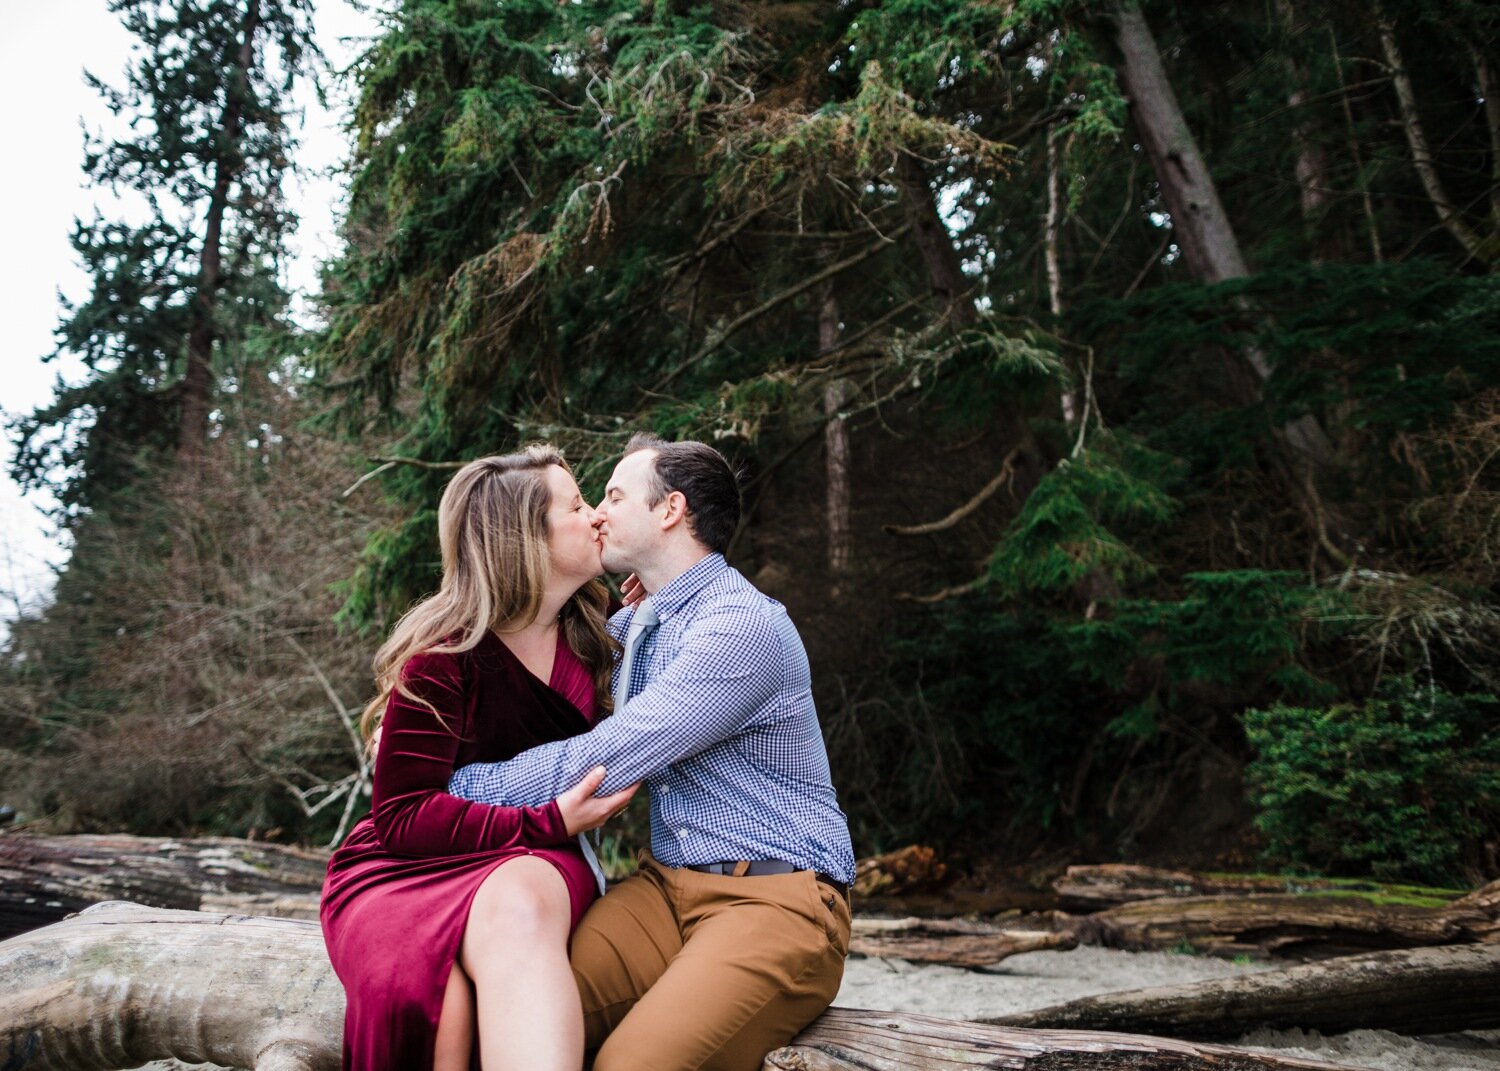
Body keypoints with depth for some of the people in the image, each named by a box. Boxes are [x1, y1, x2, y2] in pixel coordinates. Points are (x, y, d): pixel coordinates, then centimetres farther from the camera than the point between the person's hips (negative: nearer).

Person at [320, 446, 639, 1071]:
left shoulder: (587, 637, 7)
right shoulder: (445, 654, -11)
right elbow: (403, 818, -11)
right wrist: (550, 822, -19)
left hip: (534, 863, 4)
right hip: (408, 870, -3)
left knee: (520, 902, -36)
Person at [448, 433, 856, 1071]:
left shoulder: (742, 626, -14)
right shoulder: (638, 624, 15)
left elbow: (600, 763, -17)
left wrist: (458, 785, -8)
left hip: (774, 897, -7)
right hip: (667, 886, 7)